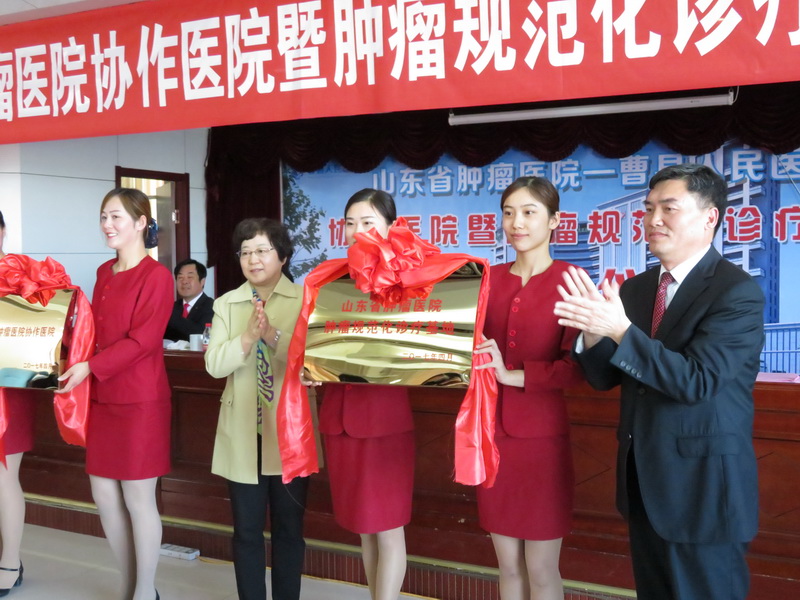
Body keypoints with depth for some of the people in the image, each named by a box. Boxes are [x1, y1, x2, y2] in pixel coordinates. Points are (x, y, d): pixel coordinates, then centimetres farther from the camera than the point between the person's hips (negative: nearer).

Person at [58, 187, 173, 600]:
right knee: (104, 495, 11)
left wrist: (91, 367, -21)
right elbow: (97, 329, 17)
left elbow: (142, 340, -17)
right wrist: (73, 359, 2)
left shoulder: (156, 276, -11)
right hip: (103, 398, 7)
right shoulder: (104, 273, 12)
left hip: (140, 400, -7)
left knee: (137, 499, 2)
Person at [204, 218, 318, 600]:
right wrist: (248, 337, -19)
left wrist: (274, 335, -25)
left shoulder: (306, 301, -2)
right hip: (242, 433, 2)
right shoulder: (226, 304, 6)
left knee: (289, 528, 10)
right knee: (246, 531, 9)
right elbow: (214, 364, -6)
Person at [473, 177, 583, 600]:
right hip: (492, 432, 4)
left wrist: (512, 375, -22)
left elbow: (577, 366, -12)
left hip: (542, 435, -4)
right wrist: (470, 354, -10)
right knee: (508, 564, 13)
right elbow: (471, 345, 11)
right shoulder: (489, 279, 7)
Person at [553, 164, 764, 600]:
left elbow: (694, 381, -24)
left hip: (702, 485, -7)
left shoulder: (738, 293, -15)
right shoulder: (635, 289, 6)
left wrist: (621, 330, -29)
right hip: (643, 482, 7)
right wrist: (594, 331, -15)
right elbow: (604, 378, 5)